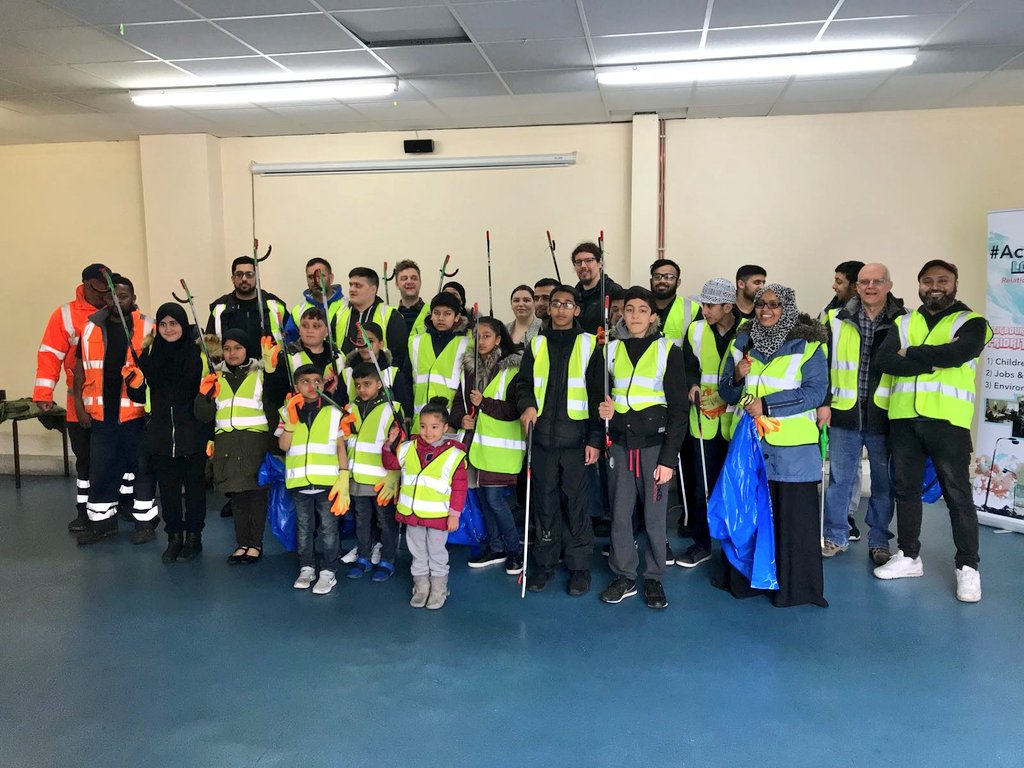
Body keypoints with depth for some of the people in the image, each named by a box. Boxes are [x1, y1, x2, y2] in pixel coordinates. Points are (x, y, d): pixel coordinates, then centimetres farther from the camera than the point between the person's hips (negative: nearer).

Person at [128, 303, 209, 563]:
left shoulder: (198, 353, -4)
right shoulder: (149, 354, 5)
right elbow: (141, 397, 10)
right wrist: (134, 382, -9)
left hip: (193, 434, -3)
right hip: (160, 433, 3)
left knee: (195, 486, 8)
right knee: (167, 488, 9)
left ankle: (194, 536, 22)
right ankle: (174, 537, 22)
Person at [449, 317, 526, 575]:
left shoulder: (512, 369, -8)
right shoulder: (469, 367, 11)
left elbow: (514, 409, -13)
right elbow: (458, 401, 12)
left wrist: (484, 403, -19)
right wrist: (460, 418, -8)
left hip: (500, 445, -6)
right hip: (476, 443, 6)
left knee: (494, 498, -7)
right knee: (483, 496, 13)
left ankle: (514, 549, 12)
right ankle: (495, 548, 27)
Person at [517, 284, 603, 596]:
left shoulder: (589, 344, 2)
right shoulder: (537, 343, 11)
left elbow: (597, 394, 0)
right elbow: (524, 383, 12)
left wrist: (595, 439, -5)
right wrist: (527, 404, -11)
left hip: (576, 437, -3)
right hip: (542, 436, 3)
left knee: (577, 502, 2)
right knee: (544, 501, 9)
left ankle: (579, 566, 14)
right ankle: (545, 562, 21)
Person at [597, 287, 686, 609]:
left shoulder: (668, 351, -2)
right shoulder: (611, 349, 7)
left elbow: (678, 408, -4)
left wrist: (669, 458, -9)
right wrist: (604, 409, -5)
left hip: (654, 443, -3)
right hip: (620, 443, 3)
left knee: (654, 515, 2)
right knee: (619, 514, 6)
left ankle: (654, 579, 18)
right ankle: (624, 577, 21)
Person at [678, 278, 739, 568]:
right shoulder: (696, 330, 4)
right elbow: (689, 367, 9)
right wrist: (692, 386, -12)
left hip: (736, 420, -2)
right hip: (704, 419, 3)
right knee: (703, 483, 8)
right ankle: (701, 543, 21)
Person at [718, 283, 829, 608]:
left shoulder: (806, 345, -1)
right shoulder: (741, 343, 11)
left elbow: (816, 391, -11)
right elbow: (726, 393, 15)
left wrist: (766, 404, -16)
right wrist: (737, 378, -8)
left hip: (792, 445, -3)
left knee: (793, 515, 0)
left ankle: (794, 585, 13)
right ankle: (744, 578, 25)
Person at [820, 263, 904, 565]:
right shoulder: (837, 320, 2)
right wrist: (823, 402, -3)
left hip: (884, 416, 0)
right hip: (844, 414, 1)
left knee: (883, 482, 10)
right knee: (839, 478, 9)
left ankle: (879, 541, 25)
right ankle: (836, 537, 23)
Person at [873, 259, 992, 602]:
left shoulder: (971, 321, 3)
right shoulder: (904, 323, 13)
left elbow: (957, 353, -18)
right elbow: (884, 360, -4)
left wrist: (911, 353, -7)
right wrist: (934, 362, -14)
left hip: (946, 419, -4)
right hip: (903, 418, 4)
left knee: (957, 494, 1)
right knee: (906, 489, 12)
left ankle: (968, 567, 11)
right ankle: (909, 556, 24)